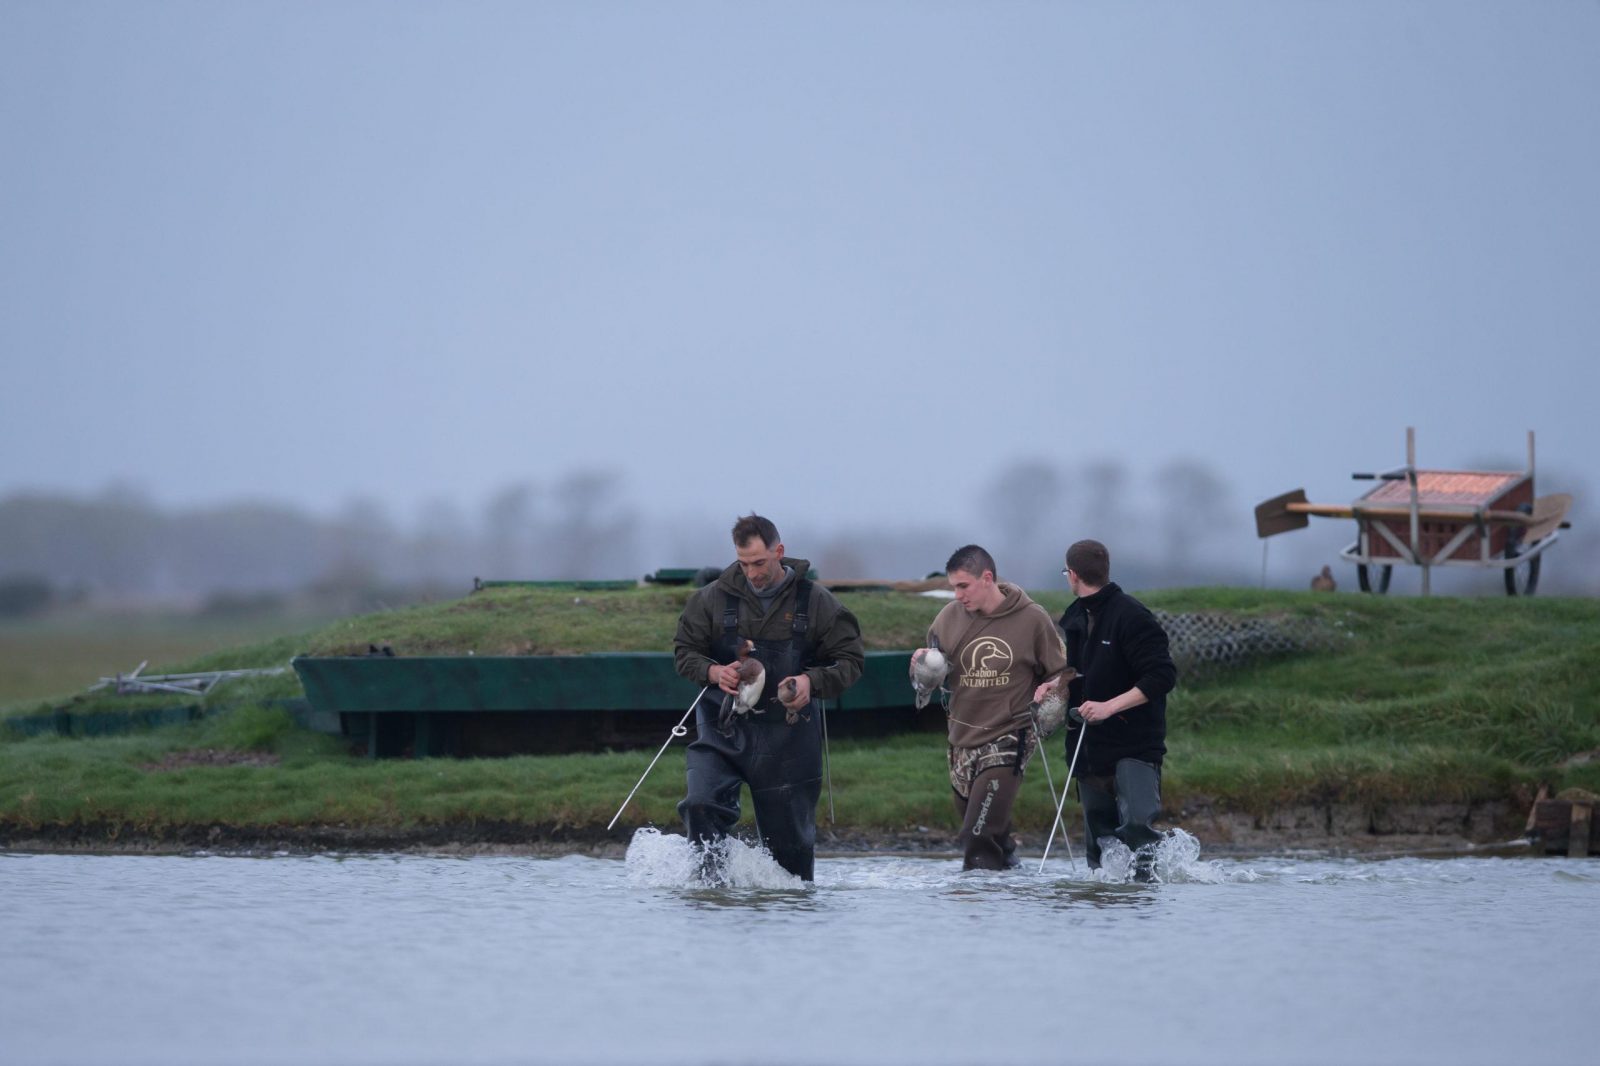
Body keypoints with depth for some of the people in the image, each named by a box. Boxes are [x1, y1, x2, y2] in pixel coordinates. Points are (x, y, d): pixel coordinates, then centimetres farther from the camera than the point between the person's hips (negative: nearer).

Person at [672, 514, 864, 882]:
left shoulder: (816, 602, 0)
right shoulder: (715, 597, 1)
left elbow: (851, 659, 4)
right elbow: (683, 650, 9)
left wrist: (812, 681, -15)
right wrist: (714, 672, -13)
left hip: (787, 734, 0)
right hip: (724, 728, 0)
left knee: (791, 837, 6)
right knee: (702, 805, -24)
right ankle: (710, 880, -15)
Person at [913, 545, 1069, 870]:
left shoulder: (1031, 618, -6)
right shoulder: (950, 618, 3)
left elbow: (1059, 672, 6)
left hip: (1009, 741, -4)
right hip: (964, 742, 4)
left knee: (979, 836, -16)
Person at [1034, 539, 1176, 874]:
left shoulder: (1131, 616, -12)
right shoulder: (1073, 619, 13)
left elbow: (1162, 676, -17)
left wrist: (1109, 707, -23)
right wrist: (1053, 686, 3)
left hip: (1135, 744, -7)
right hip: (1090, 748, 7)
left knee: (1137, 824, -26)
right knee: (1099, 845, 7)